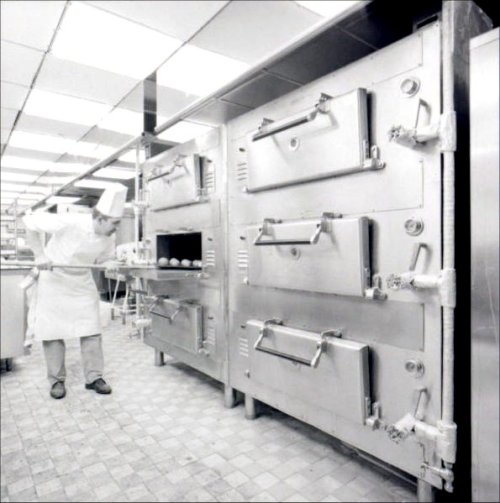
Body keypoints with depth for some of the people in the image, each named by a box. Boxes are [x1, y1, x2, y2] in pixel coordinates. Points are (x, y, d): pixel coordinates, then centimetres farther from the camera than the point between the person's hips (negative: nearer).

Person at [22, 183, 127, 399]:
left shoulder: (109, 237, -13)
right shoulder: (69, 222, -28)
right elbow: (30, 222, -19)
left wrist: (109, 264, -20)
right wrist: (40, 254, -24)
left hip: (83, 283, 4)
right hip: (53, 280, -4)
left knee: (91, 330, 1)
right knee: (53, 331, 3)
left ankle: (94, 377, 13)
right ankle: (57, 380, 19)